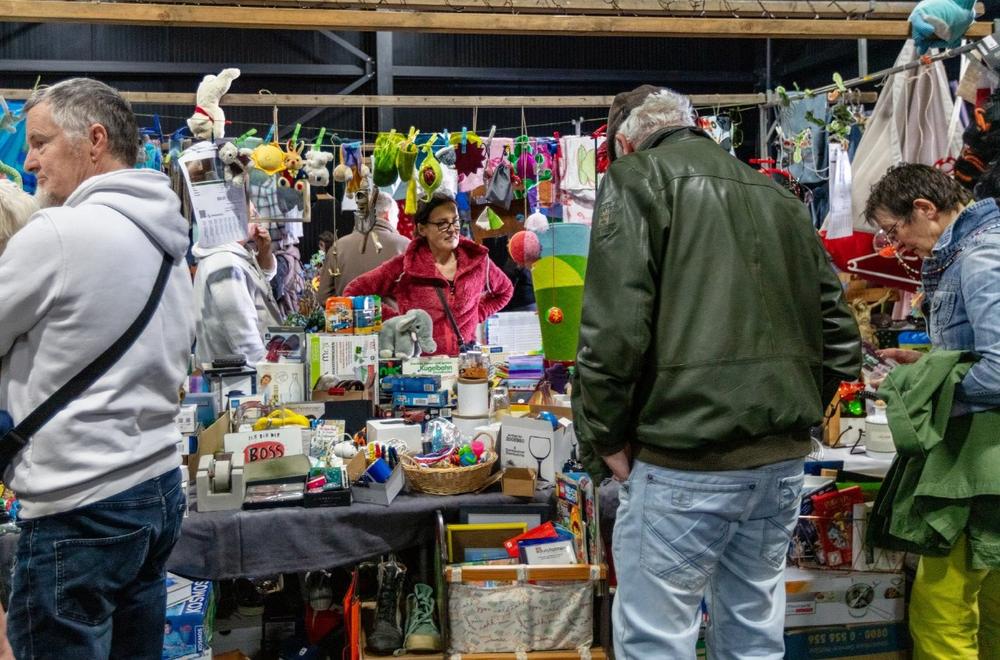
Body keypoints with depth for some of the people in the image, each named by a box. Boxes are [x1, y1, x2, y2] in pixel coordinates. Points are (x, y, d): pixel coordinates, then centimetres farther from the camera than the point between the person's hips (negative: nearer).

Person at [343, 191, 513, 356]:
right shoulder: (404, 267, -3)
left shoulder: (477, 260, 7)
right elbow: (353, 292, 0)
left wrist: (477, 315, 12)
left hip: (465, 358, 3)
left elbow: (505, 291, 25)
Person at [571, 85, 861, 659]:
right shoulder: (780, 197, 17)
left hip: (685, 459, -7)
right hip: (784, 459, 7)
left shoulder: (638, 178, -2)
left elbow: (613, 327, -15)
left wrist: (605, 437, -5)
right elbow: (840, 338, 15)